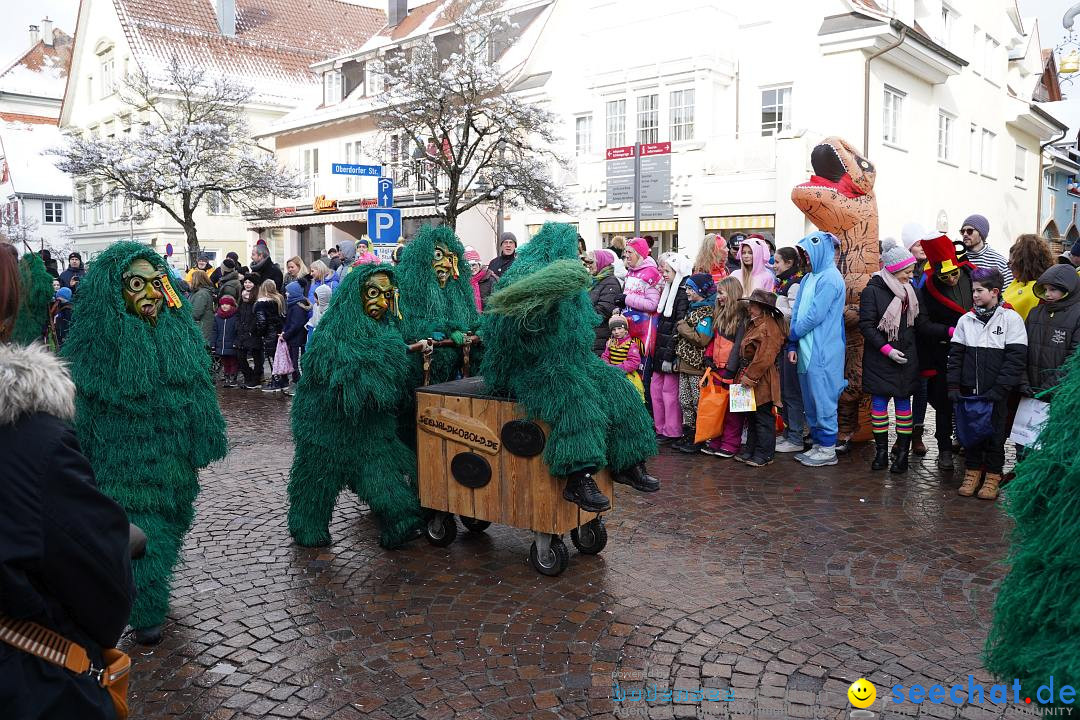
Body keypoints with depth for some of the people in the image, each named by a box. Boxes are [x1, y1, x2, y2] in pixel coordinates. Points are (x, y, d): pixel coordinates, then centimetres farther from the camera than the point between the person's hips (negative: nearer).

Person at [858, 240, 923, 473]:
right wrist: (886, 349, -15)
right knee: (879, 402, 3)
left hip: (906, 357, 3)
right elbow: (866, 325, -11)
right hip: (879, 358, -3)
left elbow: (920, 322, 8)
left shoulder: (911, 290, 7)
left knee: (903, 402, 5)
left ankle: (903, 452, 12)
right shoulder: (872, 291, -8)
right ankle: (881, 450, 13)